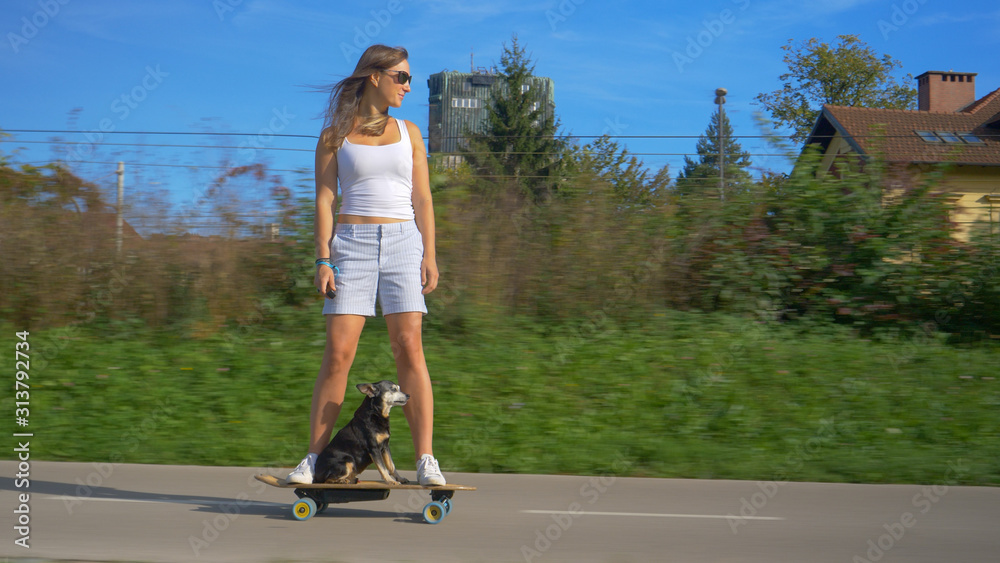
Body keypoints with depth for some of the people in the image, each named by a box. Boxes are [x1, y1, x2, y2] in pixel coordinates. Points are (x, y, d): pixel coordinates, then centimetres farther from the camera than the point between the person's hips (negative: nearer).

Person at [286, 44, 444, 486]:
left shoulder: (408, 133, 15)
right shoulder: (334, 136, 9)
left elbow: (422, 200, 11)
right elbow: (324, 200, 5)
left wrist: (429, 255, 1)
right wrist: (323, 258, -6)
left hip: (403, 241, 1)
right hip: (351, 244, -1)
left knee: (409, 348, -8)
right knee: (338, 353, -6)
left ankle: (425, 460, -7)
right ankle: (314, 458, 3)